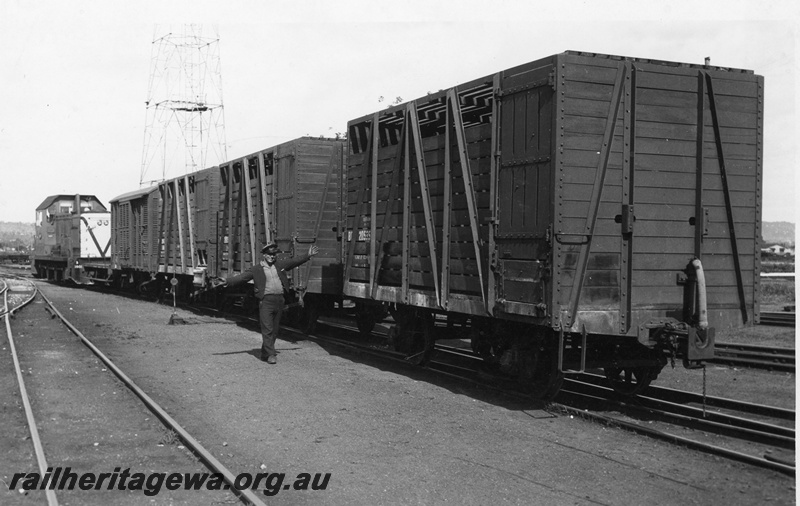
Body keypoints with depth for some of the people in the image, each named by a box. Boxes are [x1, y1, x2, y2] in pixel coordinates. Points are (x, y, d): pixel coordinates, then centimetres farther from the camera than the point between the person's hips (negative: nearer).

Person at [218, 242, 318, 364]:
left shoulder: (280, 265, 14)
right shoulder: (256, 269, 3)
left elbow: (294, 261, 22)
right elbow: (241, 277, -3)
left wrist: (308, 255, 22)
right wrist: (228, 282, -15)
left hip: (279, 299, 5)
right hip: (266, 300, -5)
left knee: (275, 330, 9)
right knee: (267, 329, -11)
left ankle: (265, 353, 20)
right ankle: (270, 355, -9)